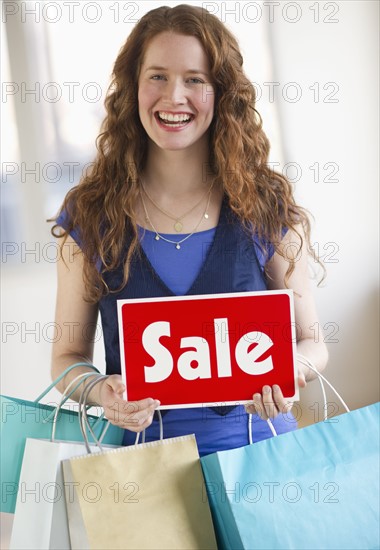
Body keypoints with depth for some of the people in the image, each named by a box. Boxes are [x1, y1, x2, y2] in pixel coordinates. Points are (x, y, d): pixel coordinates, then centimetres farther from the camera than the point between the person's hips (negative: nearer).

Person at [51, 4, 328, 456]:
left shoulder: (268, 207, 1)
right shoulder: (90, 213, 1)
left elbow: (310, 340, 8)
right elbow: (68, 355, 7)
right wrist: (100, 391, -15)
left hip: (258, 441, 1)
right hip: (143, 448, 0)